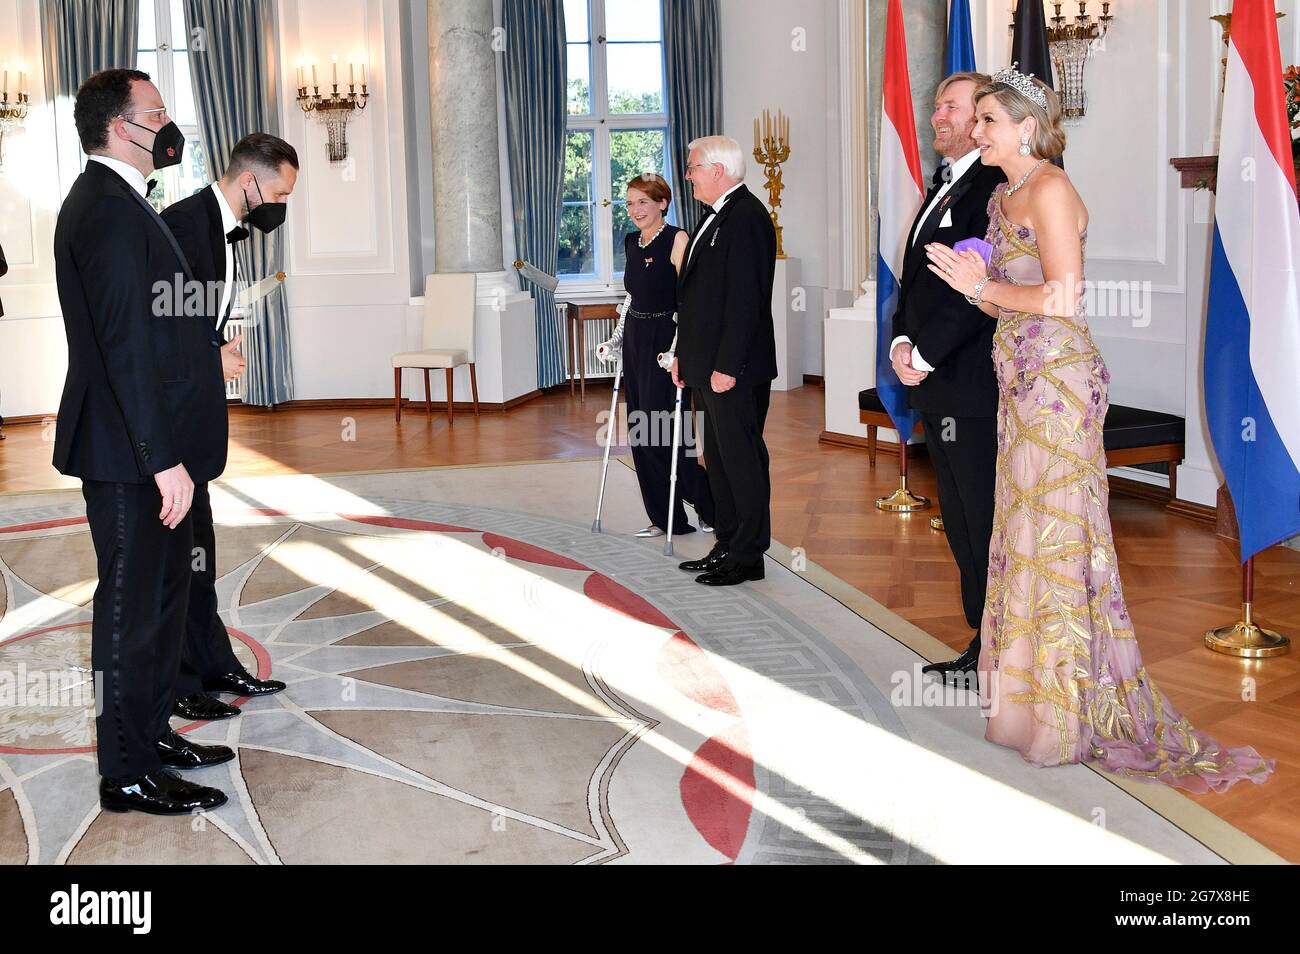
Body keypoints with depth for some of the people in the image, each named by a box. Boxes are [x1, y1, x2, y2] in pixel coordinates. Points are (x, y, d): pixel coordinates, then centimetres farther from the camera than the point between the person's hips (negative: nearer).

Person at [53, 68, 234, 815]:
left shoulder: (117, 201, 15)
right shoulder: (108, 209, -18)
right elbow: (125, 346, -24)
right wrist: (164, 460, -25)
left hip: (149, 449, 10)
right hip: (131, 455, -10)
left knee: (164, 595, 20)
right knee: (132, 608, 0)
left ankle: (154, 734, 34)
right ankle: (128, 775, 12)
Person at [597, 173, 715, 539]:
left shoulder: (676, 240, -11)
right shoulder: (631, 241, 12)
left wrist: (677, 349, -22)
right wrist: (617, 340, 17)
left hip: (665, 341, -8)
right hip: (636, 341, 8)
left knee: (662, 432, -9)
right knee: (641, 433, 7)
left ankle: (708, 503, 9)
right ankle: (665, 518, 16)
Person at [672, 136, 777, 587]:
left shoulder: (746, 216, -14)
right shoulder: (717, 217, 17)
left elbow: (745, 300, -21)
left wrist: (727, 366, -23)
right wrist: (684, 355, 17)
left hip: (734, 369, -10)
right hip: (708, 366, 10)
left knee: (742, 458, -3)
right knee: (718, 458, 14)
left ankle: (747, 557, 5)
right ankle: (728, 546, 23)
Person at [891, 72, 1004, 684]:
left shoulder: (995, 186, -12)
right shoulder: (943, 187, 19)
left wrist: (925, 355, -15)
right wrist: (903, 343, 2)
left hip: (974, 386, -10)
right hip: (936, 385, 10)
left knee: (987, 527, -3)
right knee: (962, 528, 15)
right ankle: (985, 646, 25)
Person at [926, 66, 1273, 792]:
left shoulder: (1051, 191, -12)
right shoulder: (1003, 198, 15)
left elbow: (1063, 298, -19)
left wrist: (984, 287, -10)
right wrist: (974, 287, -2)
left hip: (1058, 379, -9)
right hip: (1024, 378, 9)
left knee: (1057, 532, -4)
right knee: (1024, 528, 12)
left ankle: (1075, 706, 6)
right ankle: (1030, 681, 22)